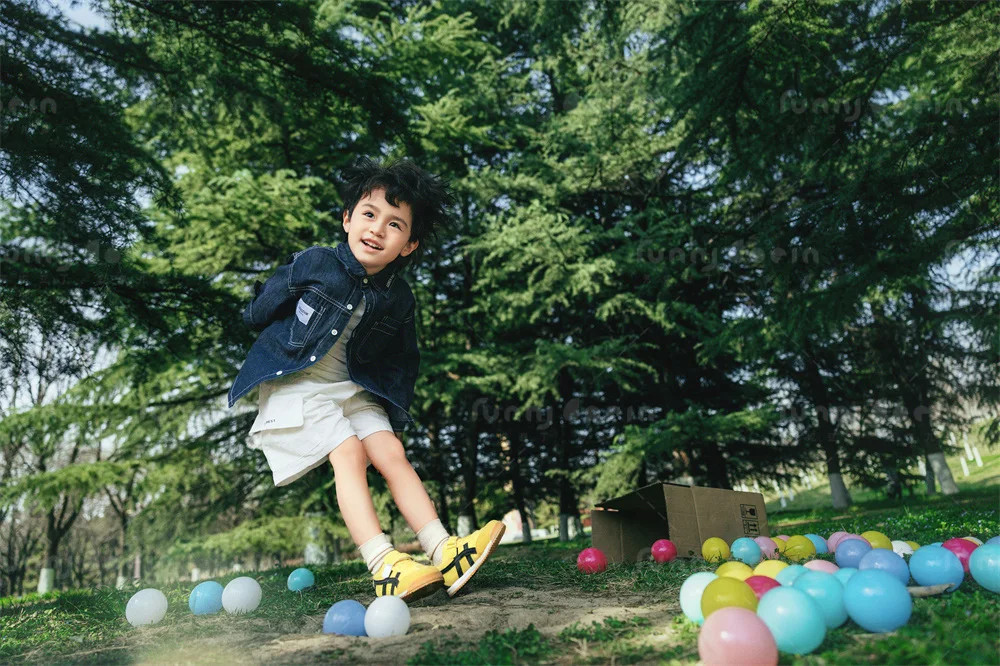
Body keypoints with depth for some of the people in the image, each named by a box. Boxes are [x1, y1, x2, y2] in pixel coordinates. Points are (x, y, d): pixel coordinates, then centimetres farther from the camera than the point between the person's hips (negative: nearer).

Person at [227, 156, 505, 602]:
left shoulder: (398, 299, -1)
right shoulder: (314, 264, -12)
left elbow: (403, 362, 13)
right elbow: (257, 314, 2)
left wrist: (395, 416, 7)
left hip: (353, 390, 4)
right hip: (293, 386, -4)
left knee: (392, 453, -12)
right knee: (348, 451, -23)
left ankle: (444, 552, -17)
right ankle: (383, 565, -29)